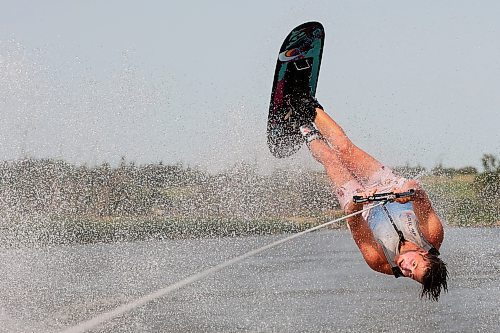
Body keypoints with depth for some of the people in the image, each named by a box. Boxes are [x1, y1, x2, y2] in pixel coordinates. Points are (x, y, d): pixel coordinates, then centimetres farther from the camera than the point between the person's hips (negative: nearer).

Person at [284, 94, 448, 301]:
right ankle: (312, 110, 40)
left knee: (331, 160, 9)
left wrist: (356, 206, -65)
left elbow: (355, 224, -46)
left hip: (365, 210, -2)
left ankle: (305, 128, 45)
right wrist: (411, 190, -72)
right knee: (345, 149, 9)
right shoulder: (433, 238, -38)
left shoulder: (381, 263, -41)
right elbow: (421, 199, -51)